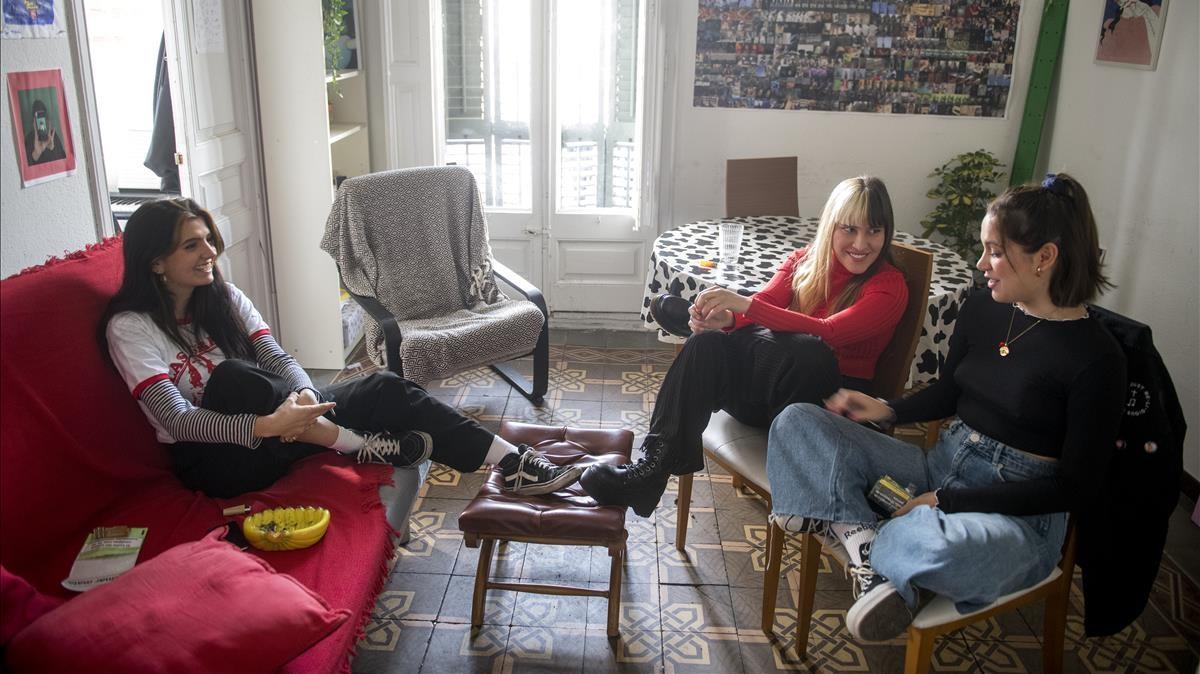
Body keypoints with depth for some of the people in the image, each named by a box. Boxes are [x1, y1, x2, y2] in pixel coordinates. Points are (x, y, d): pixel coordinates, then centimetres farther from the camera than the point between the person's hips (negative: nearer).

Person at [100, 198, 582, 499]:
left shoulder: (221, 296, 6)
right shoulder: (130, 327, -12)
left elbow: (277, 358, -4)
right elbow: (178, 421, -23)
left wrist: (304, 401, -27)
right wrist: (269, 424, -38)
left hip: (270, 422, 5)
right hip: (211, 458, -5)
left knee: (386, 389, -15)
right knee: (231, 377, -37)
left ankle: (510, 462, -17)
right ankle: (360, 445, -25)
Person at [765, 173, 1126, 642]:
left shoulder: (1096, 357, -14)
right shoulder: (981, 309, 2)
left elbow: (1076, 487, -13)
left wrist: (949, 500, -17)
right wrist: (886, 410, -3)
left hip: (1019, 511, -6)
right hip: (943, 466, 6)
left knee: (946, 547, -44)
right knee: (798, 422, -8)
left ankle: (861, 539, -12)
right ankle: (864, 536, -26)